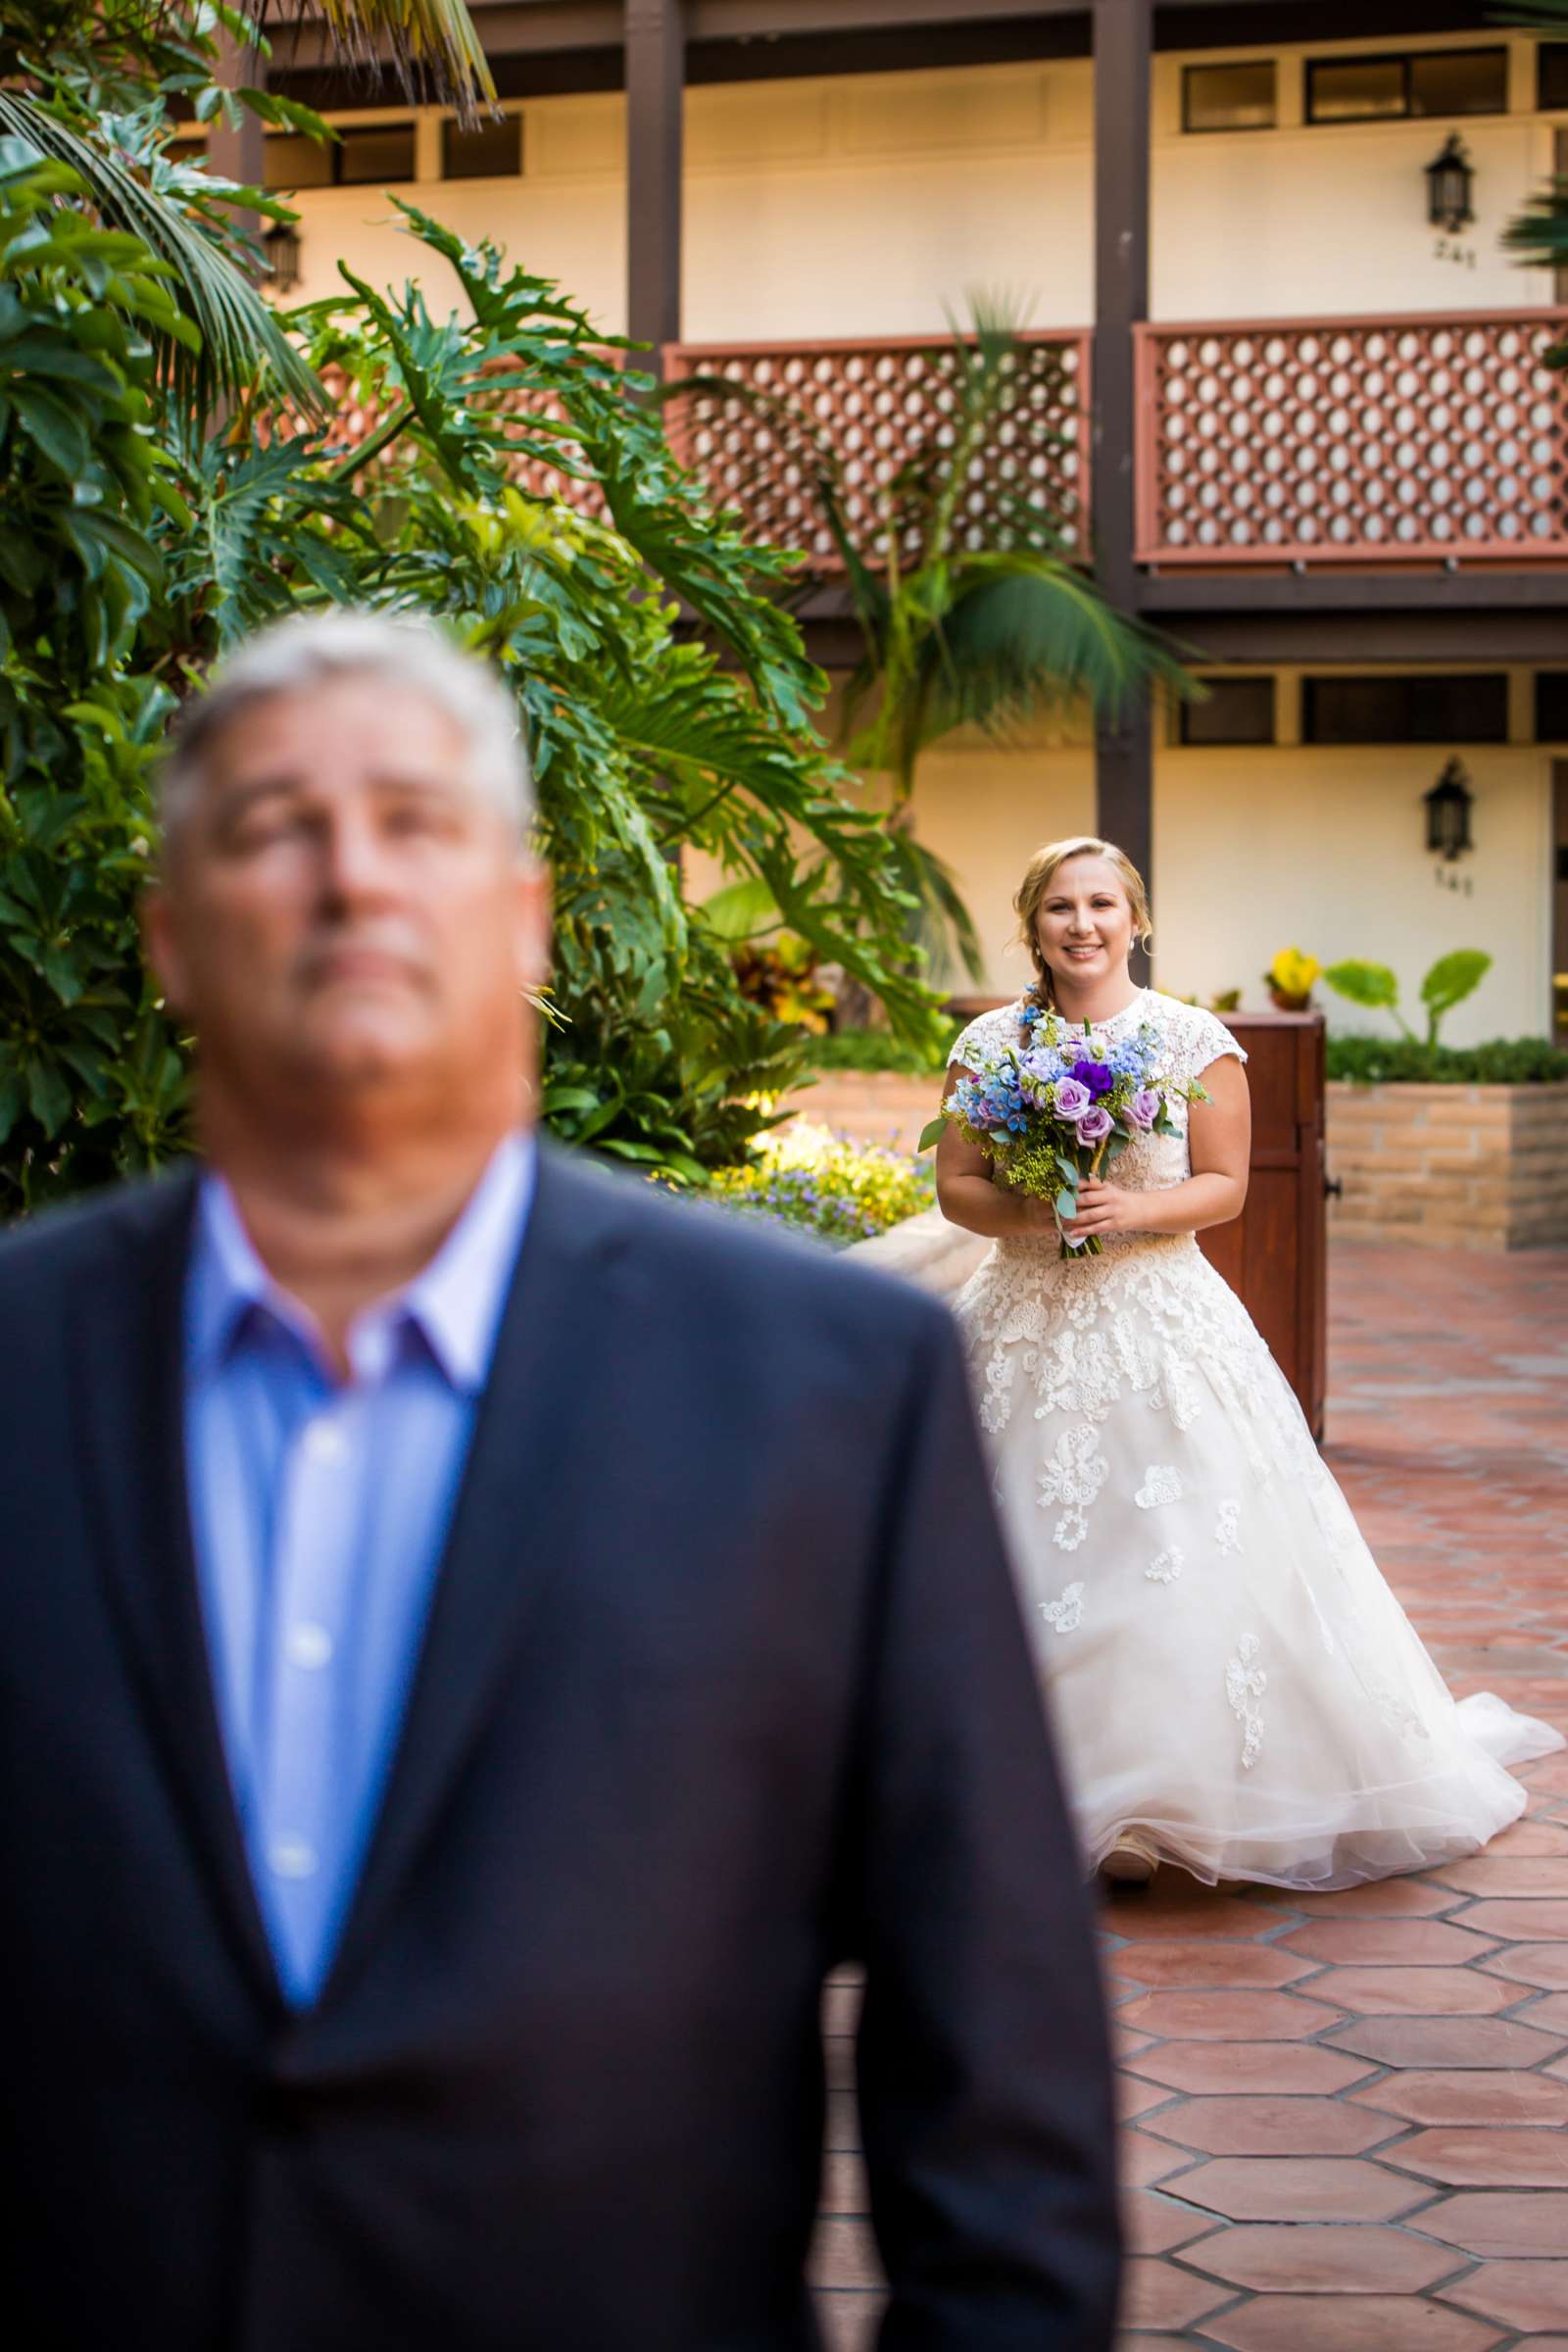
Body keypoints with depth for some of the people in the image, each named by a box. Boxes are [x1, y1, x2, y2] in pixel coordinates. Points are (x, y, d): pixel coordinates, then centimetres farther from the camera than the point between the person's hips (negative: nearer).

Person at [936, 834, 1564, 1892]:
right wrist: (1024, 1214, -14)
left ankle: (1139, 1809, 3)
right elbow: (955, 1185, 5)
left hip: (1162, 1328, -2)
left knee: (1178, 1562, -6)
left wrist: (1135, 1210, -17)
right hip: (1027, 1327, 2)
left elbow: (1224, 1186, 0)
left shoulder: (1194, 1040, 0)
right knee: (1032, 1560, 1)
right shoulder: (991, 1042, 5)